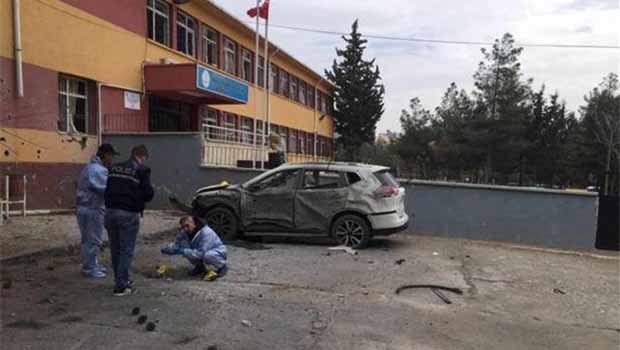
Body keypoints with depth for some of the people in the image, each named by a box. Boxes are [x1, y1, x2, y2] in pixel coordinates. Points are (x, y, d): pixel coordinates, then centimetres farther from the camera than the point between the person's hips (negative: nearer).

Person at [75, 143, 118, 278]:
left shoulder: (90, 167, 15)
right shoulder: (99, 170, -19)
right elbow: (107, 189, -23)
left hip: (83, 207, 11)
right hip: (93, 209, -11)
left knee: (87, 239, 19)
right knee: (93, 240, 0)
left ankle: (91, 264, 32)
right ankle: (89, 268, 9)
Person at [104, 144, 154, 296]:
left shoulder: (114, 168, 12)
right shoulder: (141, 170, -6)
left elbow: (107, 190, 13)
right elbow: (148, 194, -10)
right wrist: (138, 198, 11)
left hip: (110, 211, 6)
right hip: (128, 214, -6)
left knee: (115, 250, 17)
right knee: (126, 251, 2)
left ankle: (121, 280, 30)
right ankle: (121, 286, 4)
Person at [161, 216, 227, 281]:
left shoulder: (206, 233, -31)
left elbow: (202, 253, -34)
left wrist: (183, 251, -36)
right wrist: (166, 248, -24)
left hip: (218, 256, -6)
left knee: (208, 255, -39)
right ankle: (200, 267, 5)